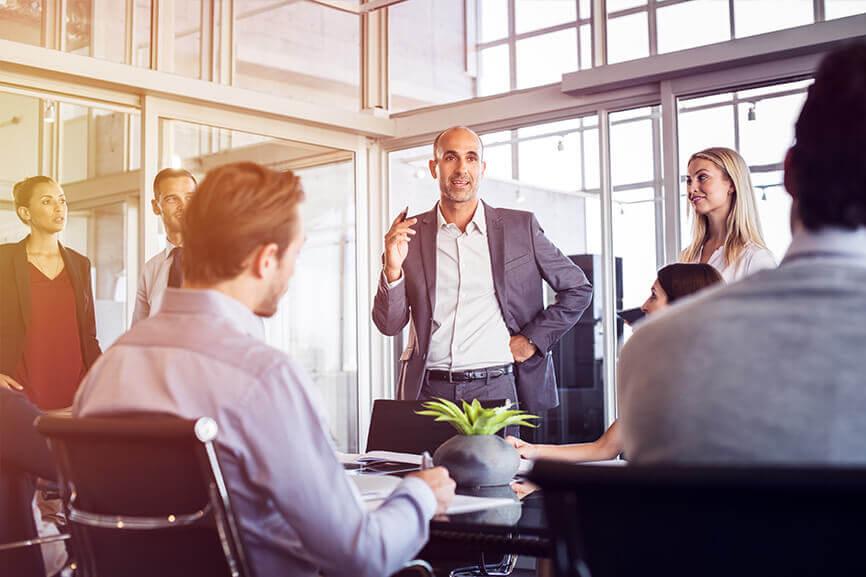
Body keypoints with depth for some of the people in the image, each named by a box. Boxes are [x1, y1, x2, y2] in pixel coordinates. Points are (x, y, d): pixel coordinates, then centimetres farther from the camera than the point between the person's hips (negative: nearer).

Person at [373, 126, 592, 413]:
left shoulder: (521, 227, 5)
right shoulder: (410, 234, 6)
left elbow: (578, 288, 11)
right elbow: (389, 325, 4)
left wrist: (532, 339, 2)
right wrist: (393, 268, -12)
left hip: (497, 389, 0)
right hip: (429, 390, 1)